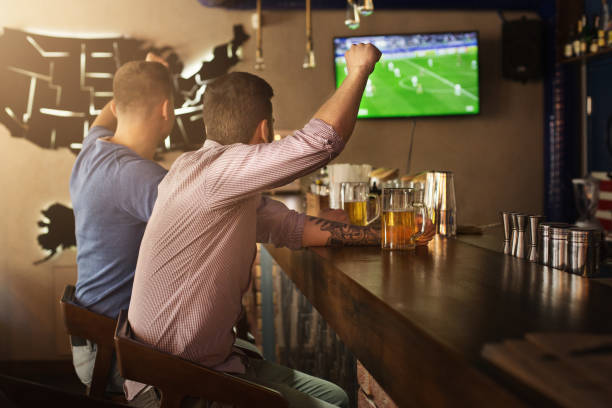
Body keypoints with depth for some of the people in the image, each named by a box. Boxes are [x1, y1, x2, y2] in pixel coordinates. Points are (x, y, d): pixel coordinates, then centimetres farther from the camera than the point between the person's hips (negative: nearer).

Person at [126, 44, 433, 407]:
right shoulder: (207, 169, -22)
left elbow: (292, 227, 14)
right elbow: (322, 140, -28)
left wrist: (384, 237, 10)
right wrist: (359, 70, -12)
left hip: (215, 360, 10)